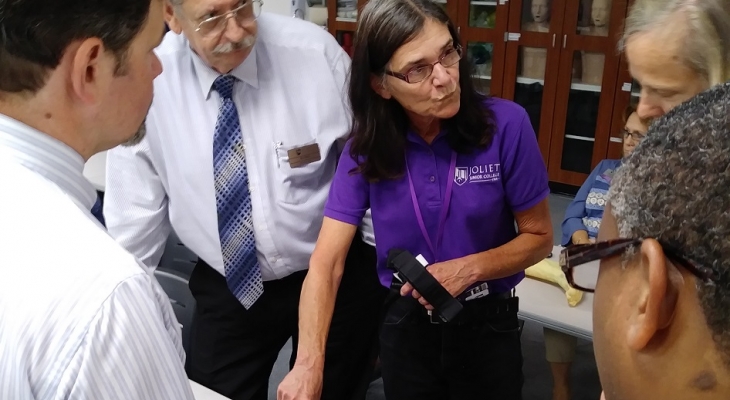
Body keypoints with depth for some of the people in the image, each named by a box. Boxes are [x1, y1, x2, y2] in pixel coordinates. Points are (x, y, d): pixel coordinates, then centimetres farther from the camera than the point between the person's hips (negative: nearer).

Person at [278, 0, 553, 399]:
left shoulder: (505, 124, -19)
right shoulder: (365, 147, -13)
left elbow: (538, 237, -8)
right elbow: (326, 263, -19)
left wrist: (470, 268, -25)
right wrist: (309, 361, -32)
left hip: (488, 325, -1)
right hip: (405, 324, 2)